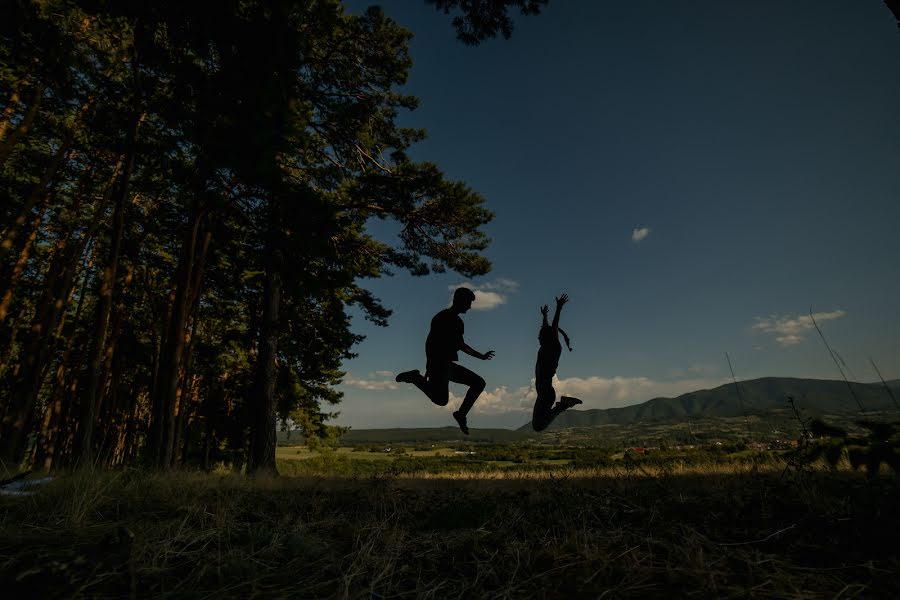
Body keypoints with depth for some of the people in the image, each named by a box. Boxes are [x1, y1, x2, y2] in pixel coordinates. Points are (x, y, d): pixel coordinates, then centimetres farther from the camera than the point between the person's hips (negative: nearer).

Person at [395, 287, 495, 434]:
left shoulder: (458, 322, 17)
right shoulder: (443, 318, -11)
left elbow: (461, 345, 28)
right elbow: (430, 343, -17)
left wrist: (481, 356, 31)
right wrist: (429, 368, -22)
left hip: (448, 364, 9)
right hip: (438, 365, -9)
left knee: (479, 383, 7)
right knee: (441, 400, -22)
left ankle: (461, 414, 10)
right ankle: (415, 377, -3)